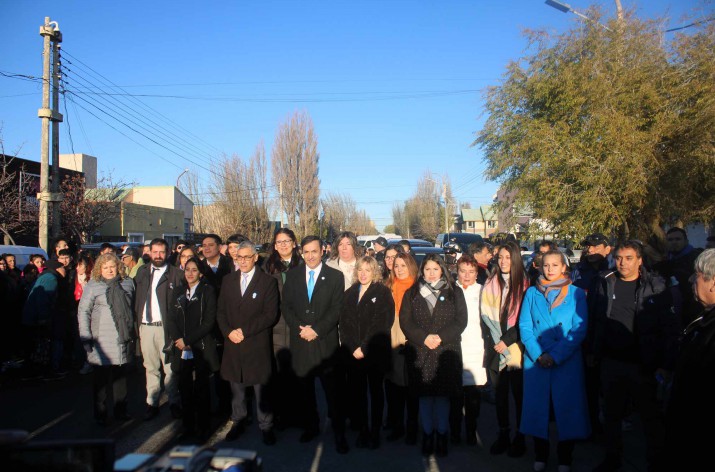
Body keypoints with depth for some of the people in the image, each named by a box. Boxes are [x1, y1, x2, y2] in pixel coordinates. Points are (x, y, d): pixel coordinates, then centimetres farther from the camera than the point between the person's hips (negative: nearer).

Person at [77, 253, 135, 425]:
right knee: (101, 377, 2)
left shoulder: (127, 283, 10)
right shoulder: (92, 286, -2)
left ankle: (120, 410, 22)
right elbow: (83, 312, -3)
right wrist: (86, 337, -10)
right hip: (102, 341, -3)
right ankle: (100, 413, 13)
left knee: (121, 376, 11)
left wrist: (133, 331, 12)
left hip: (123, 339, 4)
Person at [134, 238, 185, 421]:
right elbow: (137, 298, 12)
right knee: (150, 368, 12)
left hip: (166, 327, -4)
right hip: (145, 326, 4)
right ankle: (152, 403, 20)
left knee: (170, 368, 2)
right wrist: (137, 321, 4)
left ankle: (174, 402, 14)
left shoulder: (175, 274, -3)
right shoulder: (142, 272, 11)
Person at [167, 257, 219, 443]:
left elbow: (209, 321, -7)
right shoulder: (178, 291, 12)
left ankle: (202, 429, 12)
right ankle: (188, 427, 19)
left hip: (201, 349, -3)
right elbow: (171, 318, 9)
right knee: (185, 389, 6)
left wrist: (188, 340, -11)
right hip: (182, 350, 4)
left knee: (201, 389, 2)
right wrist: (178, 340, -6)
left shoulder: (208, 291, -1)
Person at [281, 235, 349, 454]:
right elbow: (285, 305, 5)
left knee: (333, 391, -2)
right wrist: (299, 328, -9)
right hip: (300, 341, 3)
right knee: (305, 389, 13)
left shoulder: (335, 276, 0)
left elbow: (337, 309, -5)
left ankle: (339, 433, 9)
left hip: (325, 341, -3)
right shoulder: (292, 274, 8)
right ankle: (310, 426, 29)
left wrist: (316, 329, -13)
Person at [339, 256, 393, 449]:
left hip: (375, 352, -3)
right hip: (352, 353, 4)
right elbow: (344, 323, 6)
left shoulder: (383, 293, -2)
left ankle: (375, 432, 17)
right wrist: (353, 349, -6)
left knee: (375, 392, 7)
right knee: (355, 393, 3)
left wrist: (364, 348, -13)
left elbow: (381, 324, -10)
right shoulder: (349, 294, 13)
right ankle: (362, 431, 15)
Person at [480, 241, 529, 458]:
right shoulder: (490, 284, 8)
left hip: (516, 348, -2)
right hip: (495, 348, 3)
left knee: (519, 394, 4)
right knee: (499, 394, 9)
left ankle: (520, 438, 15)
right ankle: (503, 435, 19)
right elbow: (486, 314, 2)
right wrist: (497, 342, -9)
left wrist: (506, 340, -11)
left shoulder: (524, 285, -1)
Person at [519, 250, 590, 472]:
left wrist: (556, 355, -12)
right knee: (538, 407, 6)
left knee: (568, 408, 2)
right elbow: (524, 326, 4)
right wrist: (538, 354, -10)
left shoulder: (576, 294, 1)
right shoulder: (532, 293, 7)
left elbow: (579, 329, -4)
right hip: (535, 361, 2)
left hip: (567, 362, -1)